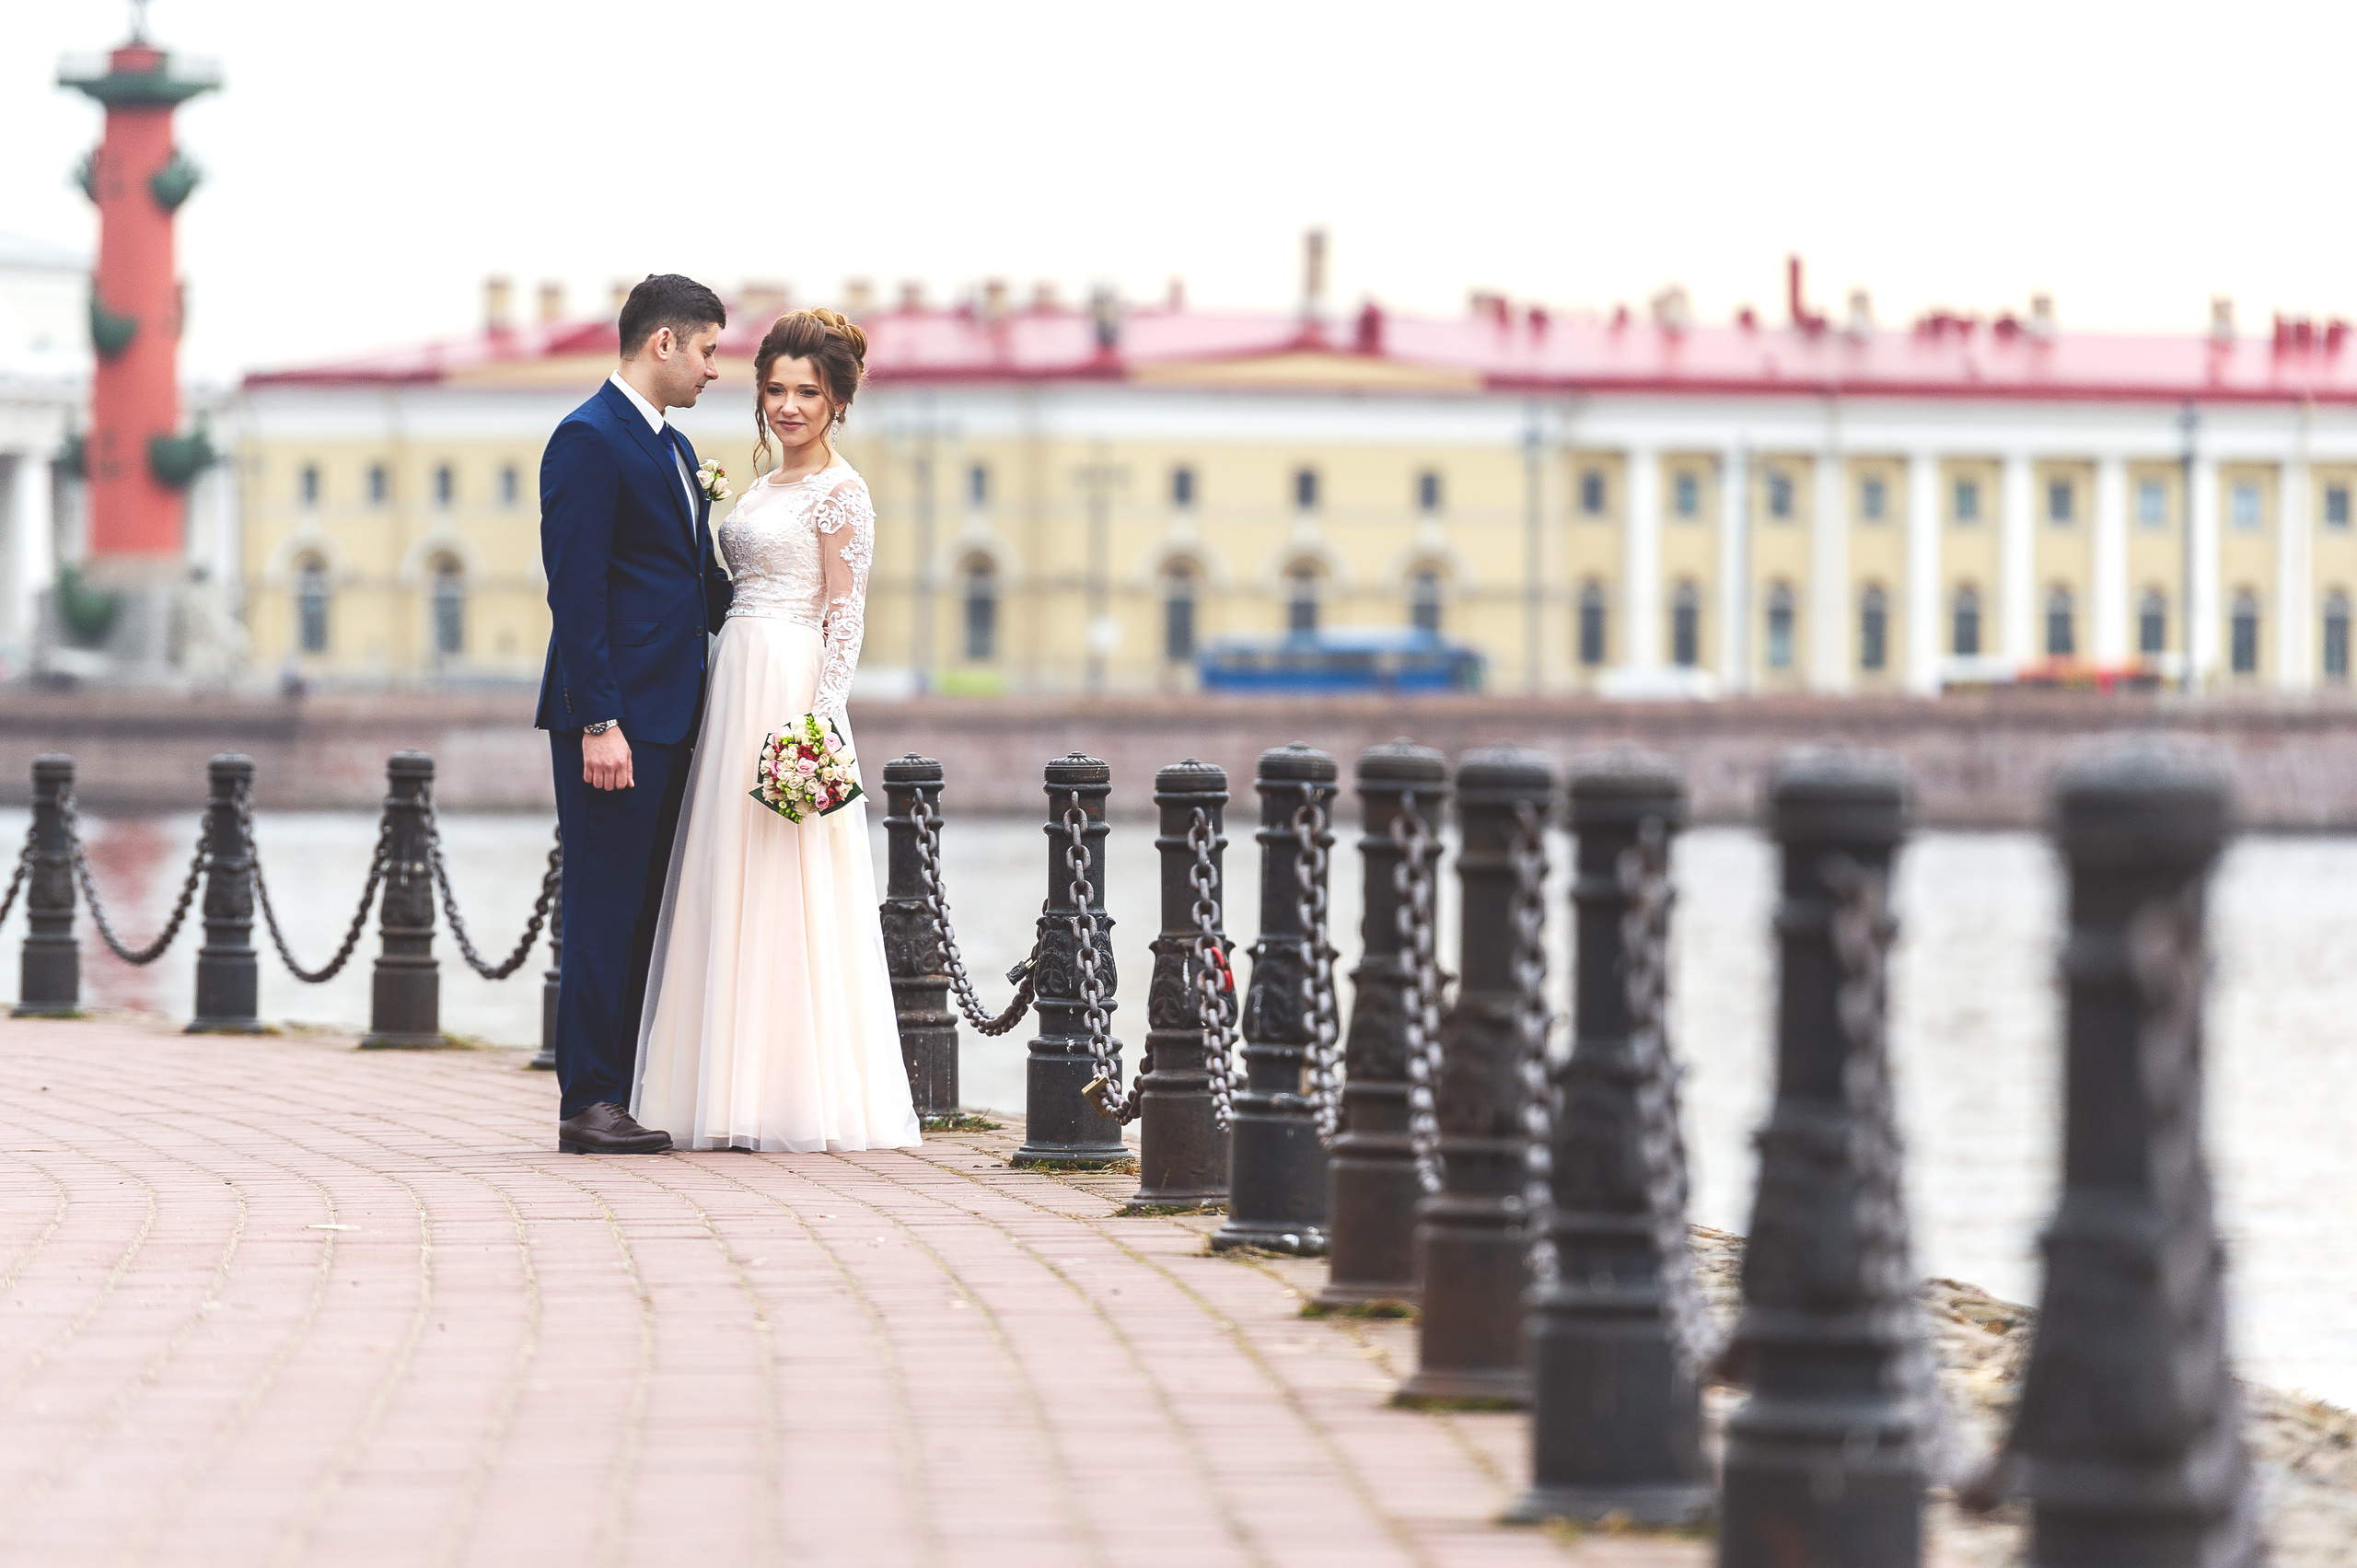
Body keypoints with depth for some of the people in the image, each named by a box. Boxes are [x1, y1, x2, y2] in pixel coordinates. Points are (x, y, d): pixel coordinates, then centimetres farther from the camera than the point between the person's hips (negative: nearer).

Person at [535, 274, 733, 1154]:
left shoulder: (673, 448, 19)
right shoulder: (589, 441, -11)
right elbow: (576, 593, -17)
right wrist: (599, 723, -21)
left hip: (670, 716, 9)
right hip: (614, 722, -9)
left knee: (644, 911, 10)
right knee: (604, 909, -7)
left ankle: (627, 1092, 13)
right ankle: (588, 1105, -5)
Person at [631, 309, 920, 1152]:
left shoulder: (840, 492, -7)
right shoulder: (765, 484, 18)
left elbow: (845, 617, -12)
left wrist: (818, 725, -19)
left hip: (792, 693, -9)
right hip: (737, 688, 9)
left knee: (783, 889, -8)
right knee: (730, 890, 7)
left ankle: (797, 1100, -5)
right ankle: (740, 1094, 9)